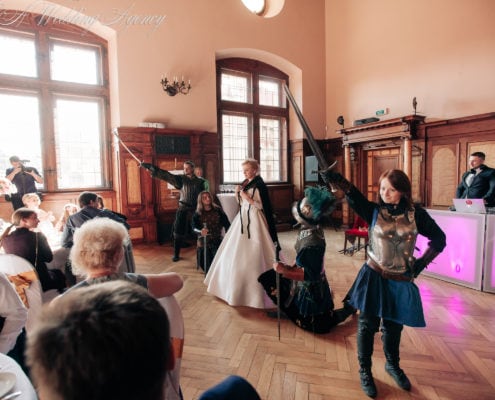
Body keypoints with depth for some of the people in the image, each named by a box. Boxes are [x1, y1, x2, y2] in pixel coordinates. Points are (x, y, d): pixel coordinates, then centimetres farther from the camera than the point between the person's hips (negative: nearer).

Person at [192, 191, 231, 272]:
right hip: (204, 244, 1)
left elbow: (226, 224, -1)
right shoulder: (197, 214, 2)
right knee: (207, 266, -1)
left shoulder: (218, 210, 3)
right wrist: (200, 231, -34)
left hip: (217, 241, 0)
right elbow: (194, 227, -12)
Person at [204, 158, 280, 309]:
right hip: (243, 218, 9)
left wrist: (247, 197, -20)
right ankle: (238, 282, 31)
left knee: (254, 254, -5)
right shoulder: (245, 183, 12)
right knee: (237, 252, 14)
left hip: (254, 220, -8)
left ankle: (256, 288, 9)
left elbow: (261, 205, -16)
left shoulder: (260, 184, -12)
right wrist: (238, 193, -2)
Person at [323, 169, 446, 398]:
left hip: (401, 282, 2)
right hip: (374, 278, -2)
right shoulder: (373, 211, -8)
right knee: (368, 325, 8)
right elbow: (351, 193, -23)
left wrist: (421, 263, 2)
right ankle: (365, 371, 31)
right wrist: (332, 177, -38)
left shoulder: (416, 214, -4)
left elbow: (439, 239, 8)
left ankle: (392, 365, 47)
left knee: (393, 327, 19)